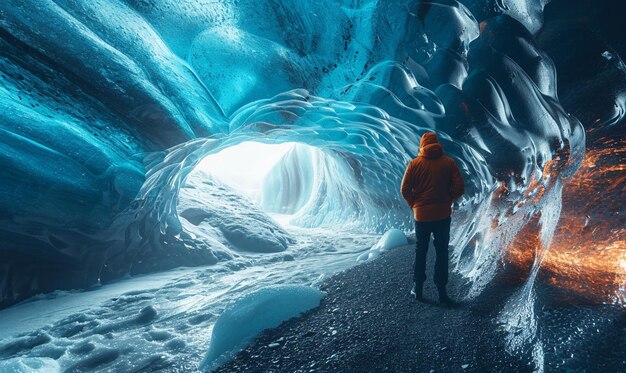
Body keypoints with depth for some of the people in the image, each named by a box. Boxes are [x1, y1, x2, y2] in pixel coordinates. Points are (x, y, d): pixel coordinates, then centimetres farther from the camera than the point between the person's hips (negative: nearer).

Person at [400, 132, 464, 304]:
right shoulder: (449, 162, -3)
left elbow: (405, 190, -8)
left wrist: (414, 204, 7)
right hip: (443, 214, 0)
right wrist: (448, 200, 9)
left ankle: (418, 288, 19)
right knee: (442, 252, 10)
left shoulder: (415, 163, -5)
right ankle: (442, 290, 12)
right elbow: (460, 188, -6)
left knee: (420, 251, 14)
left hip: (421, 215, 0)